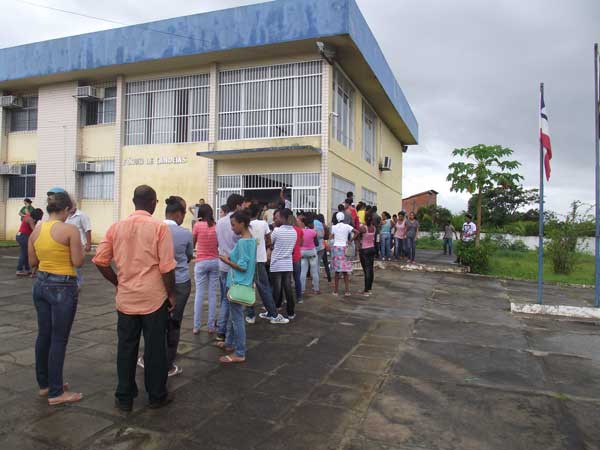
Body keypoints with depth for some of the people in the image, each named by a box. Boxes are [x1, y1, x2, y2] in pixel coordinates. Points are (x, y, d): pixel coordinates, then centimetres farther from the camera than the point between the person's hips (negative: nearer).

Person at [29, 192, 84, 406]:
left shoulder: (36, 230, 4)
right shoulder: (70, 230, -15)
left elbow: (32, 261, 10)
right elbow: (78, 262, -14)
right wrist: (80, 248, 4)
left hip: (41, 284, 7)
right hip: (63, 287, -7)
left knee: (44, 335, 17)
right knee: (59, 339, 1)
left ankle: (44, 384, 31)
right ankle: (56, 393, 10)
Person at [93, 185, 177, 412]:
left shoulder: (116, 227, 1)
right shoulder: (160, 227, -11)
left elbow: (100, 260, 2)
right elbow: (167, 267, -14)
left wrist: (118, 282, 14)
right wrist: (171, 294, -2)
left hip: (126, 298, 4)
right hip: (154, 298, -3)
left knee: (126, 348, 14)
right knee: (155, 348, 9)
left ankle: (124, 397, 25)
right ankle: (157, 396, 22)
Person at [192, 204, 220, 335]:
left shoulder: (197, 225, -7)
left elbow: (193, 244, 3)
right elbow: (219, 244, 5)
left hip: (201, 262, -2)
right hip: (215, 262, 2)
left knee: (199, 294, 4)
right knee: (212, 294, 6)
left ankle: (196, 326, 9)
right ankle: (211, 326, 10)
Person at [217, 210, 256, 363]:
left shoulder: (242, 242, -21)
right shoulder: (251, 239, 8)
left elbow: (243, 267, -22)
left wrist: (227, 261, -12)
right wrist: (232, 258, 10)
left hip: (238, 284, -10)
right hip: (242, 283, 10)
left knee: (237, 317, -2)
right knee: (233, 315, 22)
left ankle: (240, 353, 6)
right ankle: (230, 343, 36)